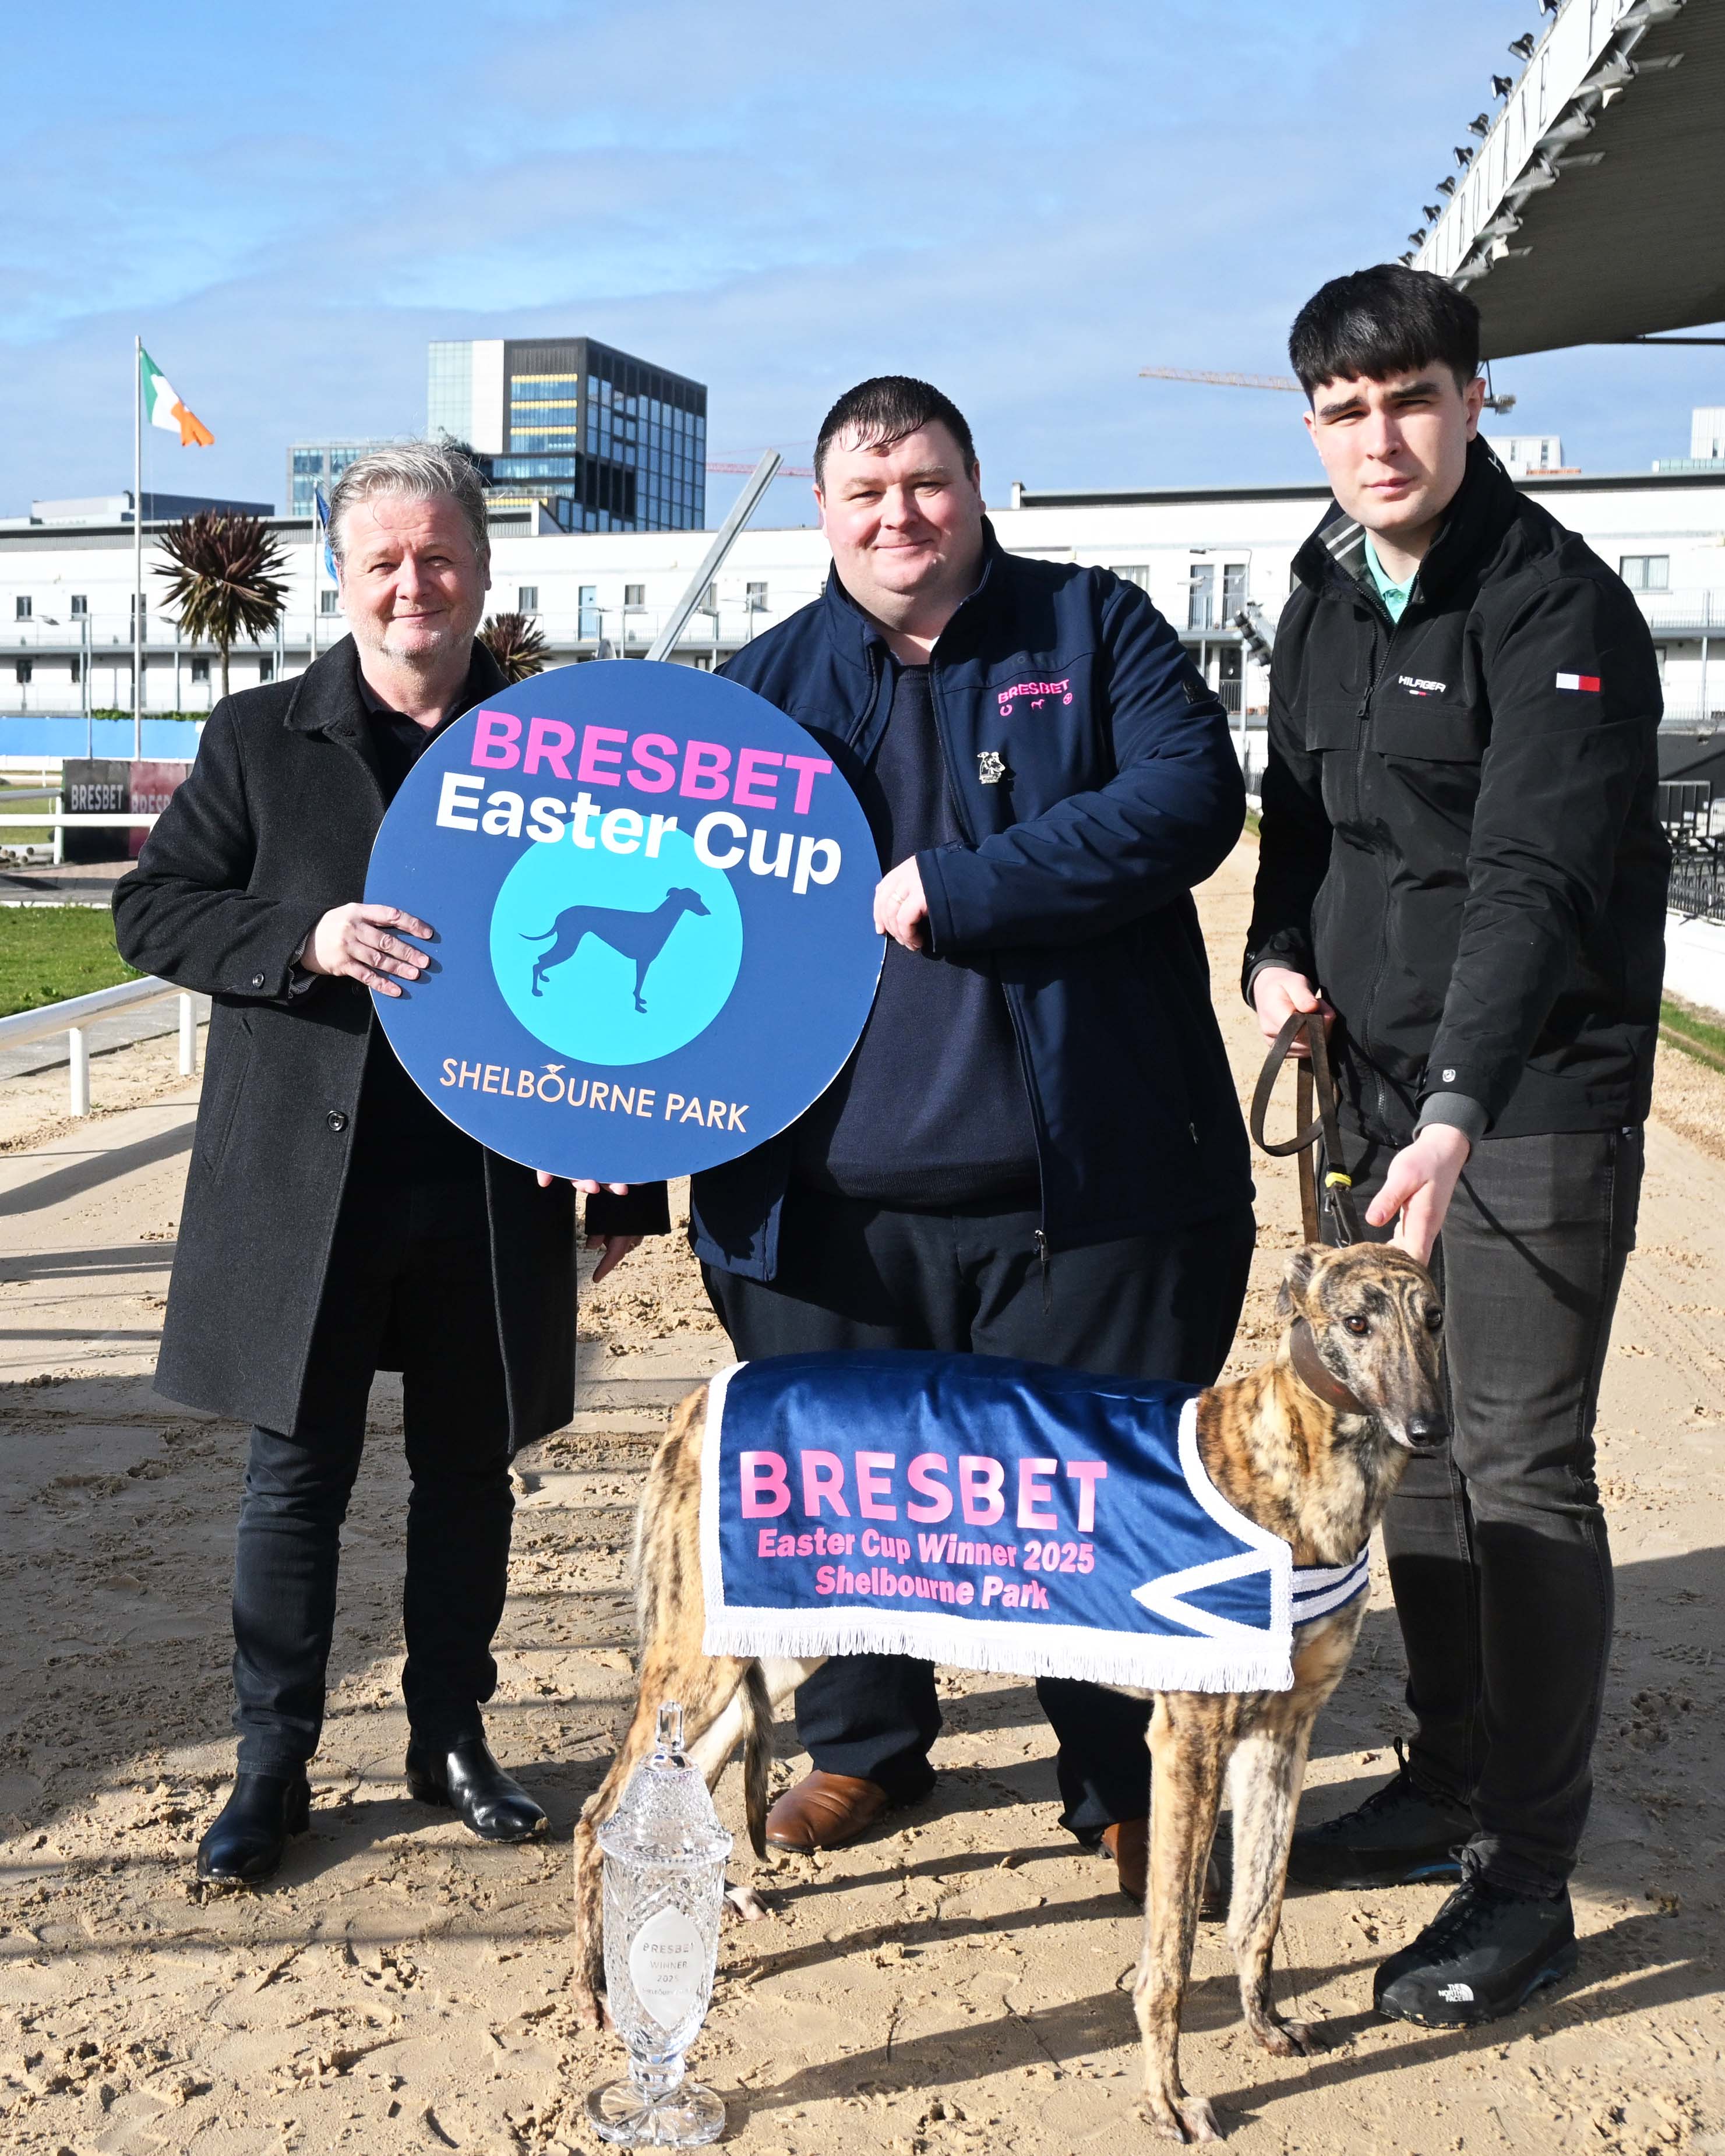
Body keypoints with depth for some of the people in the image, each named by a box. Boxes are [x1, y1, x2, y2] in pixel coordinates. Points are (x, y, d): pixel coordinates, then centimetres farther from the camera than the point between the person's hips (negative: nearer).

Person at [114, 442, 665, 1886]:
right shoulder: (259, 739, 4)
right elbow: (152, 910, 2)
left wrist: (633, 1175, 2)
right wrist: (302, 940, -17)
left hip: (496, 1183, 1)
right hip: (305, 1177, -1)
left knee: (470, 1470, 12)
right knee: (298, 1471, 7)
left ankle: (452, 1738, 29)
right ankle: (272, 1765, 20)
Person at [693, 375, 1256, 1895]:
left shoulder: (1095, 629, 3)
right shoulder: (768, 682, 11)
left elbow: (1190, 796, -12)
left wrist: (952, 889, -17)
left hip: (1082, 1194, -2)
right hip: (835, 1203, 3)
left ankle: (1128, 1786, 29)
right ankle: (864, 1744, 40)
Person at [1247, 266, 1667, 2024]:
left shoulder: (1558, 607, -14)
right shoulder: (1327, 596, 10)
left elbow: (1535, 879, -26)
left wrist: (1458, 1112, -36)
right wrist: (1280, 953, 1)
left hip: (1534, 1104, -7)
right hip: (1382, 1087, 8)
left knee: (1522, 1470, -3)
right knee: (1409, 1447, 14)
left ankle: (1527, 1875, 9)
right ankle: (1451, 1786, 30)